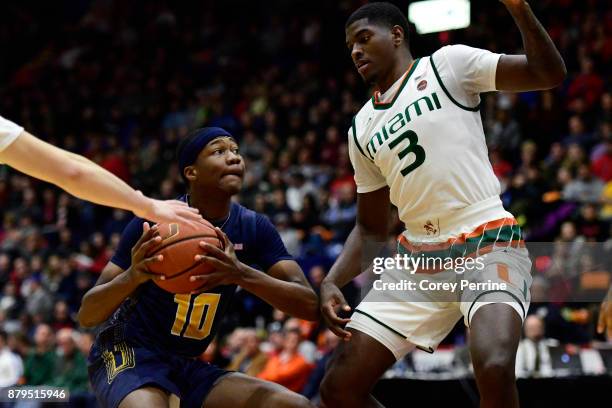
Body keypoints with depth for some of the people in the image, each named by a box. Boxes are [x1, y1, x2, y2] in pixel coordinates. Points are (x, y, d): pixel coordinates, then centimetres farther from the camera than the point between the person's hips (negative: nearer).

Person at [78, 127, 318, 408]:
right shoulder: (155, 222, -15)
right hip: (127, 354, -5)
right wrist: (132, 276, -36)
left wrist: (243, 275, -30)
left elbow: (310, 306, -12)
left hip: (188, 365, 6)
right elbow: (86, 316, -13)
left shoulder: (254, 228, -2)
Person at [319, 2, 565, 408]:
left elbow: (550, 74, -7)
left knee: (494, 370, -32)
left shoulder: (448, 64, 2)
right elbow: (371, 229, 20)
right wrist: (332, 282, 4)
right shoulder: (362, 129, 16)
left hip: (487, 243, -6)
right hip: (418, 259, 6)